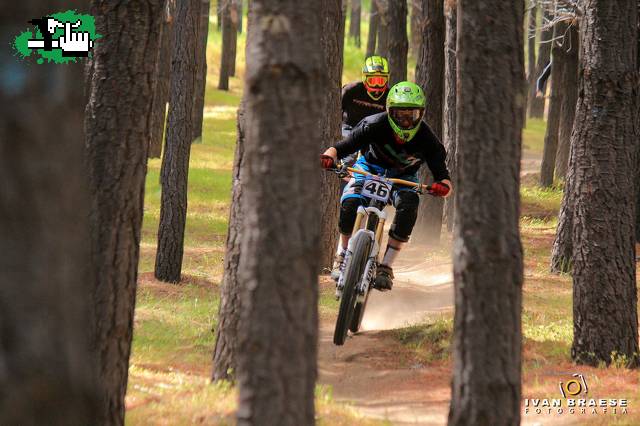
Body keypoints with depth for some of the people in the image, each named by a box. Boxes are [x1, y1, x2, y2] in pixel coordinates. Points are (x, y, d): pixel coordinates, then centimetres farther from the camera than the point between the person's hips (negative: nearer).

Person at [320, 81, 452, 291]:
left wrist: (443, 187, -54)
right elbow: (341, 148, -29)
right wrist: (328, 157, -52)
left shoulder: (426, 139, -27)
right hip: (371, 167, 0)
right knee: (350, 203, -29)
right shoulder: (375, 125, -29)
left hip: (403, 177, 1)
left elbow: (443, 177, -29)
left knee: (408, 207, -31)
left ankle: (386, 266, -19)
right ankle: (342, 256, -4)